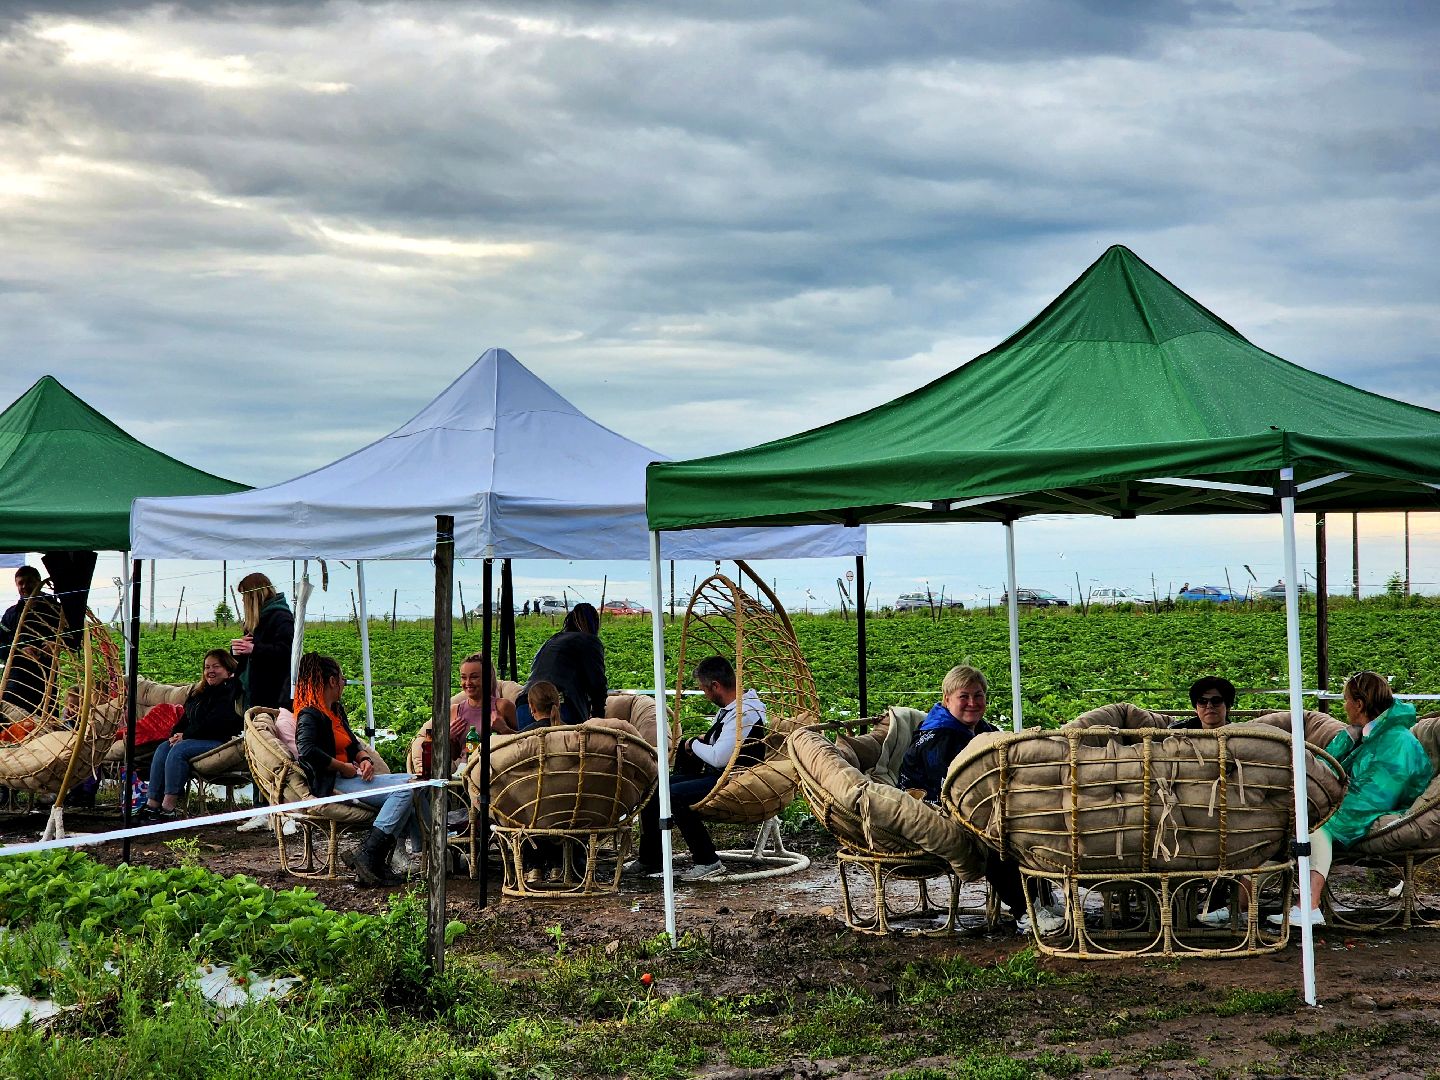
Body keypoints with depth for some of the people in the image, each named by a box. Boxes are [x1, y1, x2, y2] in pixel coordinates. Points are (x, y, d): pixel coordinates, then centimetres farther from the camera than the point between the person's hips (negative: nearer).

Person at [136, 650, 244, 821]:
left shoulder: (230, 692, -8)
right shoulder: (199, 690, 22)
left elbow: (215, 722, -17)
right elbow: (186, 717, 24)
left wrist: (185, 736, -13)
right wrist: (176, 734, 2)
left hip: (220, 741, -9)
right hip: (196, 739, 9)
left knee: (179, 750, -28)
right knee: (163, 748, -13)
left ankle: (168, 807, -31)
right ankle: (152, 803, -20)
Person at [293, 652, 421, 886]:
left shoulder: (336, 709, 23)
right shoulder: (310, 715, -8)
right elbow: (306, 750, -25)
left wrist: (364, 759, 3)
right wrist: (344, 768, -17)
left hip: (351, 777, 9)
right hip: (330, 784, -9)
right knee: (404, 789, -26)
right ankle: (368, 858, -30)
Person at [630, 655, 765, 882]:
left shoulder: (744, 713, -21)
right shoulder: (729, 707, 11)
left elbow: (719, 758, -27)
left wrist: (694, 745, -9)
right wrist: (702, 741, 7)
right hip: (714, 775, 11)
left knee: (673, 795, -29)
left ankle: (708, 862, -22)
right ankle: (649, 858, 18)